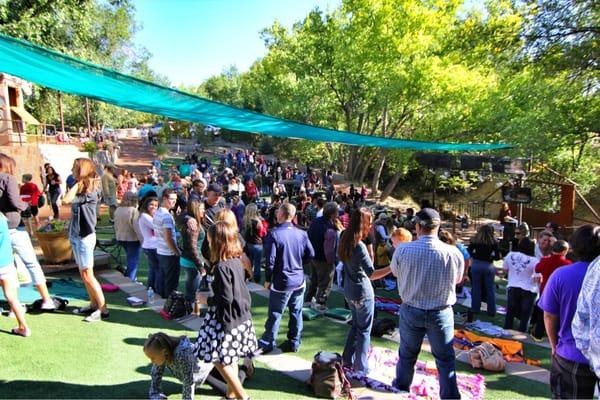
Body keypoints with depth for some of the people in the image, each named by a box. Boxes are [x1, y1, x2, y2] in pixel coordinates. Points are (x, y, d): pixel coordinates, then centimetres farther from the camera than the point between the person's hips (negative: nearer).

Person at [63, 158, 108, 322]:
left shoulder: (91, 191, -17)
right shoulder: (81, 189, 10)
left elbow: (67, 199, -27)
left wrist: (78, 182, -18)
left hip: (85, 237, -9)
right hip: (76, 236, 9)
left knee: (88, 275, -6)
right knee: (83, 274, 14)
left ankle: (103, 309, 0)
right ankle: (94, 304, 24)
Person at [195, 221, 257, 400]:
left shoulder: (221, 267, -23)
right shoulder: (237, 261, 1)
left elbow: (226, 298, -24)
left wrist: (207, 299, -9)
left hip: (227, 320, -8)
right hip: (240, 316, 8)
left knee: (220, 359, 6)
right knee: (230, 358, 20)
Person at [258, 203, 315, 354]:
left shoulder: (274, 234, -15)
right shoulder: (302, 233, -3)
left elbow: (270, 259, -16)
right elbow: (311, 254, 2)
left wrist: (268, 279, -3)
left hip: (281, 282, -4)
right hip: (299, 279, 4)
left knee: (275, 314, 8)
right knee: (296, 313, 14)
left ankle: (267, 343, 21)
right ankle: (294, 343, 25)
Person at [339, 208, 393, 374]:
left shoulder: (345, 241, 0)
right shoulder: (359, 246, -25)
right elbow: (371, 274, -30)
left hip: (349, 291, 8)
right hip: (362, 292, -8)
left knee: (356, 325, 23)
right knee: (364, 330, 7)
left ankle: (347, 361, 32)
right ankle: (361, 370, 18)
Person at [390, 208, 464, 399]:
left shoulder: (403, 250, -18)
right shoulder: (453, 253, -17)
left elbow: (395, 272, 2)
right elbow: (458, 279, 1)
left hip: (411, 310, 1)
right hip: (441, 313, -1)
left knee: (407, 354, 22)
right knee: (445, 358, 16)